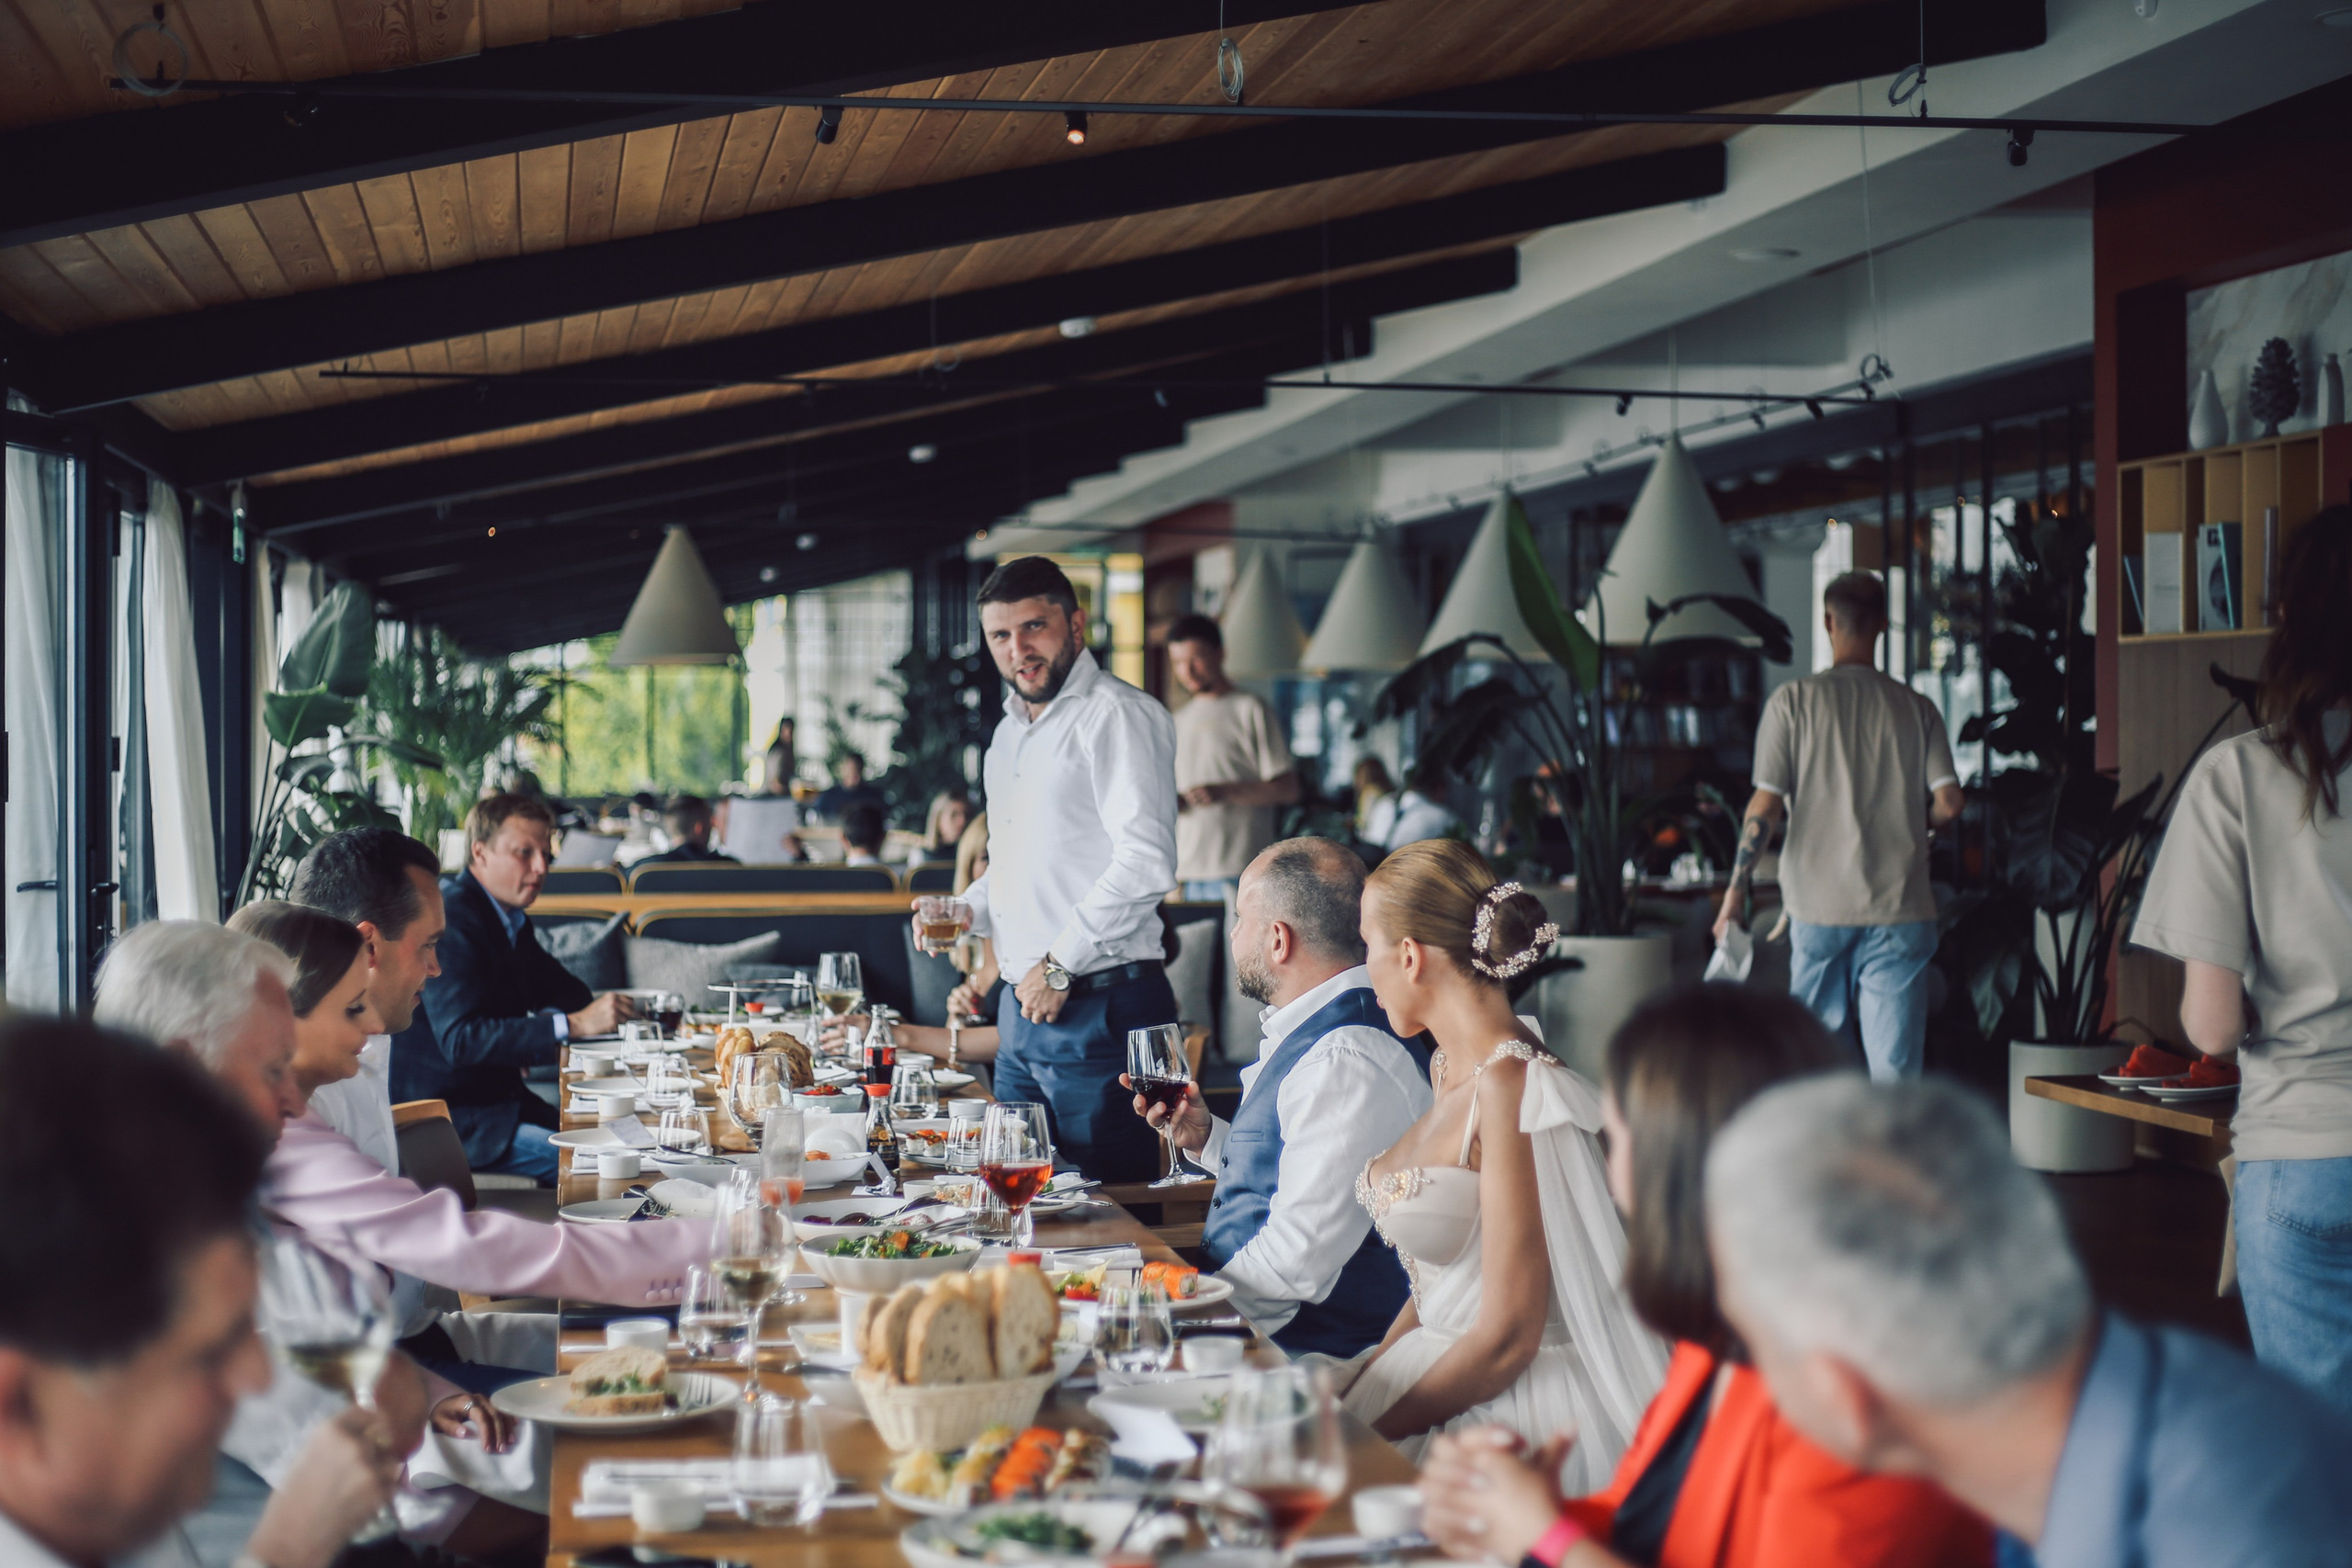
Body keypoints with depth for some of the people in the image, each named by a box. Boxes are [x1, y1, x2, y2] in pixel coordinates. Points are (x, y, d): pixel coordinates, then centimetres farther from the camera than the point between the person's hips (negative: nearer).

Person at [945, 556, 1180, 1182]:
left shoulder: (1119, 716, -11)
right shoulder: (1009, 732, 18)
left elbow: (1146, 863, -21)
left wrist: (1060, 965, -17)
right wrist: (967, 909, 11)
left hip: (1100, 1006, -9)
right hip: (1023, 1008, 9)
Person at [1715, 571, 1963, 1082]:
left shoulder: (1794, 701, -1)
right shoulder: (1916, 709, 3)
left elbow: (1766, 804, -6)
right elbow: (1949, 803, -2)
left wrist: (1736, 887, 1)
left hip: (1820, 905, 0)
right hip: (1900, 908, 0)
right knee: (1895, 1061, 0)